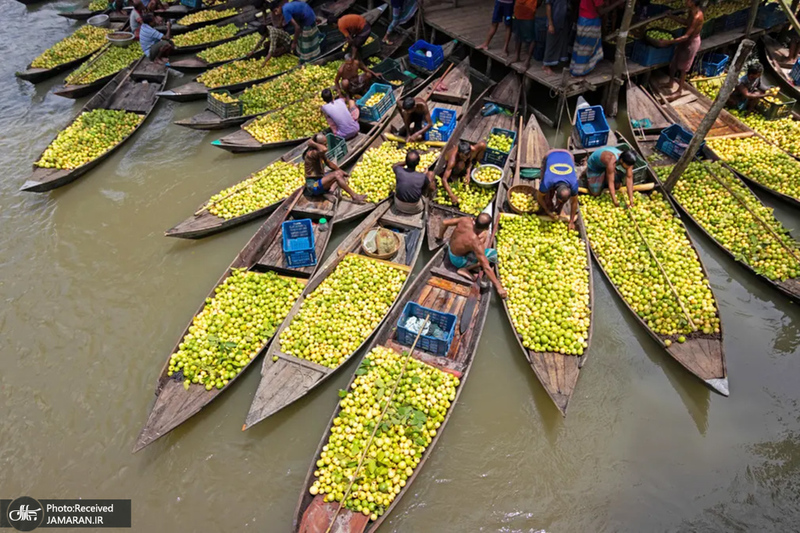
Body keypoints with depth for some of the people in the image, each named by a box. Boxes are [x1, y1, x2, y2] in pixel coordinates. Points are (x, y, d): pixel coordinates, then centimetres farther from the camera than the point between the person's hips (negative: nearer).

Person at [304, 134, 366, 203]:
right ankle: (354, 196, -23)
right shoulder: (311, 153, -23)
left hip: (319, 181, 11)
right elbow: (324, 149, -45)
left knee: (339, 172, 12)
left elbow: (329, 163, 22)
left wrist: (341, 171, 18)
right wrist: (312, 143, -29)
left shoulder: (320, 153, 7)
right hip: (313, 186, -10)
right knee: (336, 174, -25)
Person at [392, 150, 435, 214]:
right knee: (430, 173, 4)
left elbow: (394, 165, 6)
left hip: (399, 206, 2)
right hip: (415, 209, -2)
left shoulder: (399, 171, -22)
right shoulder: (422, 177, -27)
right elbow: (432, 189, -6)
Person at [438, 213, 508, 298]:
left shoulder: (465, 220, -22)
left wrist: (440, 236, 15)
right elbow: (486, 267, -32)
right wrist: (499, 287, -27)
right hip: (458, 260, -7)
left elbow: (444, 222, -5)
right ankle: (465, 269, -9)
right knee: (493, 254, -15)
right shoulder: (476, 243, -35)